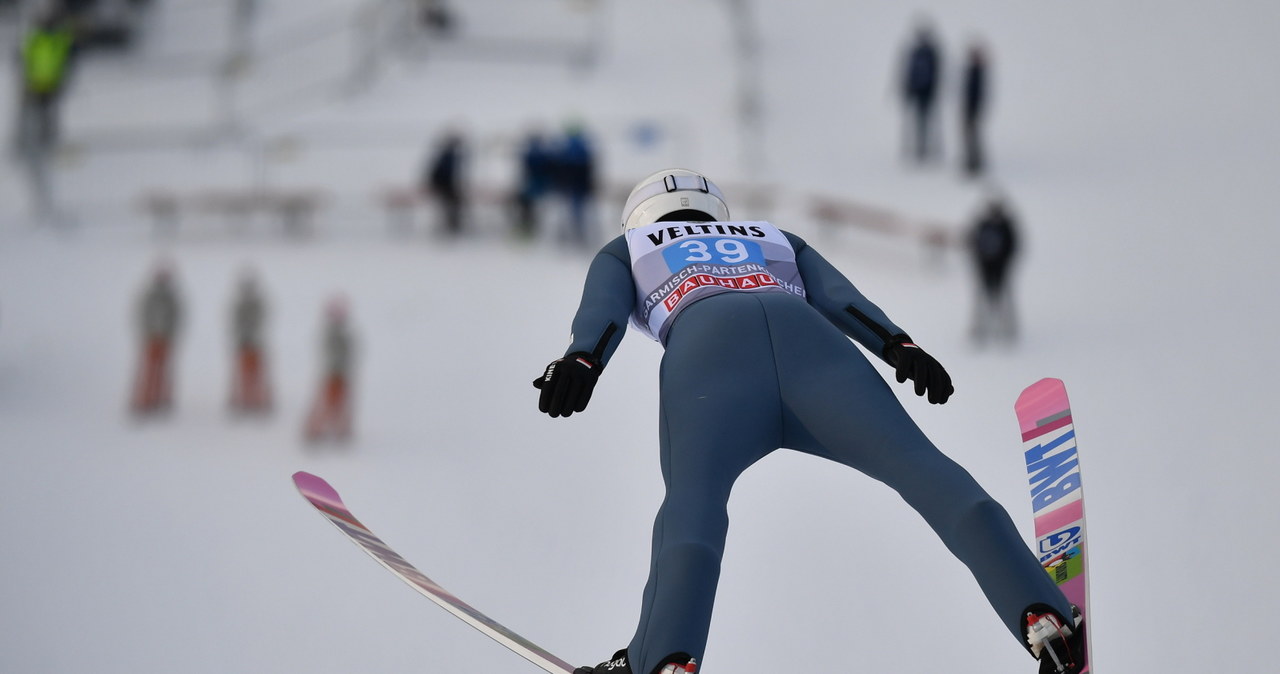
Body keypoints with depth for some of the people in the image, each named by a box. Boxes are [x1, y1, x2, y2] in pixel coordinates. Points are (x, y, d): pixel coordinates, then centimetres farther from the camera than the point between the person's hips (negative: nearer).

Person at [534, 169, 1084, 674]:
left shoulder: (626, 250, 40)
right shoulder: (776, 241, 45)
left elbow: (601, 310, 16)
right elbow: (838, 297, 25)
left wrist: (580, 362, -3)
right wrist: (899, 346, 8)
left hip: (705, 348, -1)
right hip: (810, 340, 2)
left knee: (693, 497, -22)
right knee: (916, 465, -13)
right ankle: (1043, 616, -36)